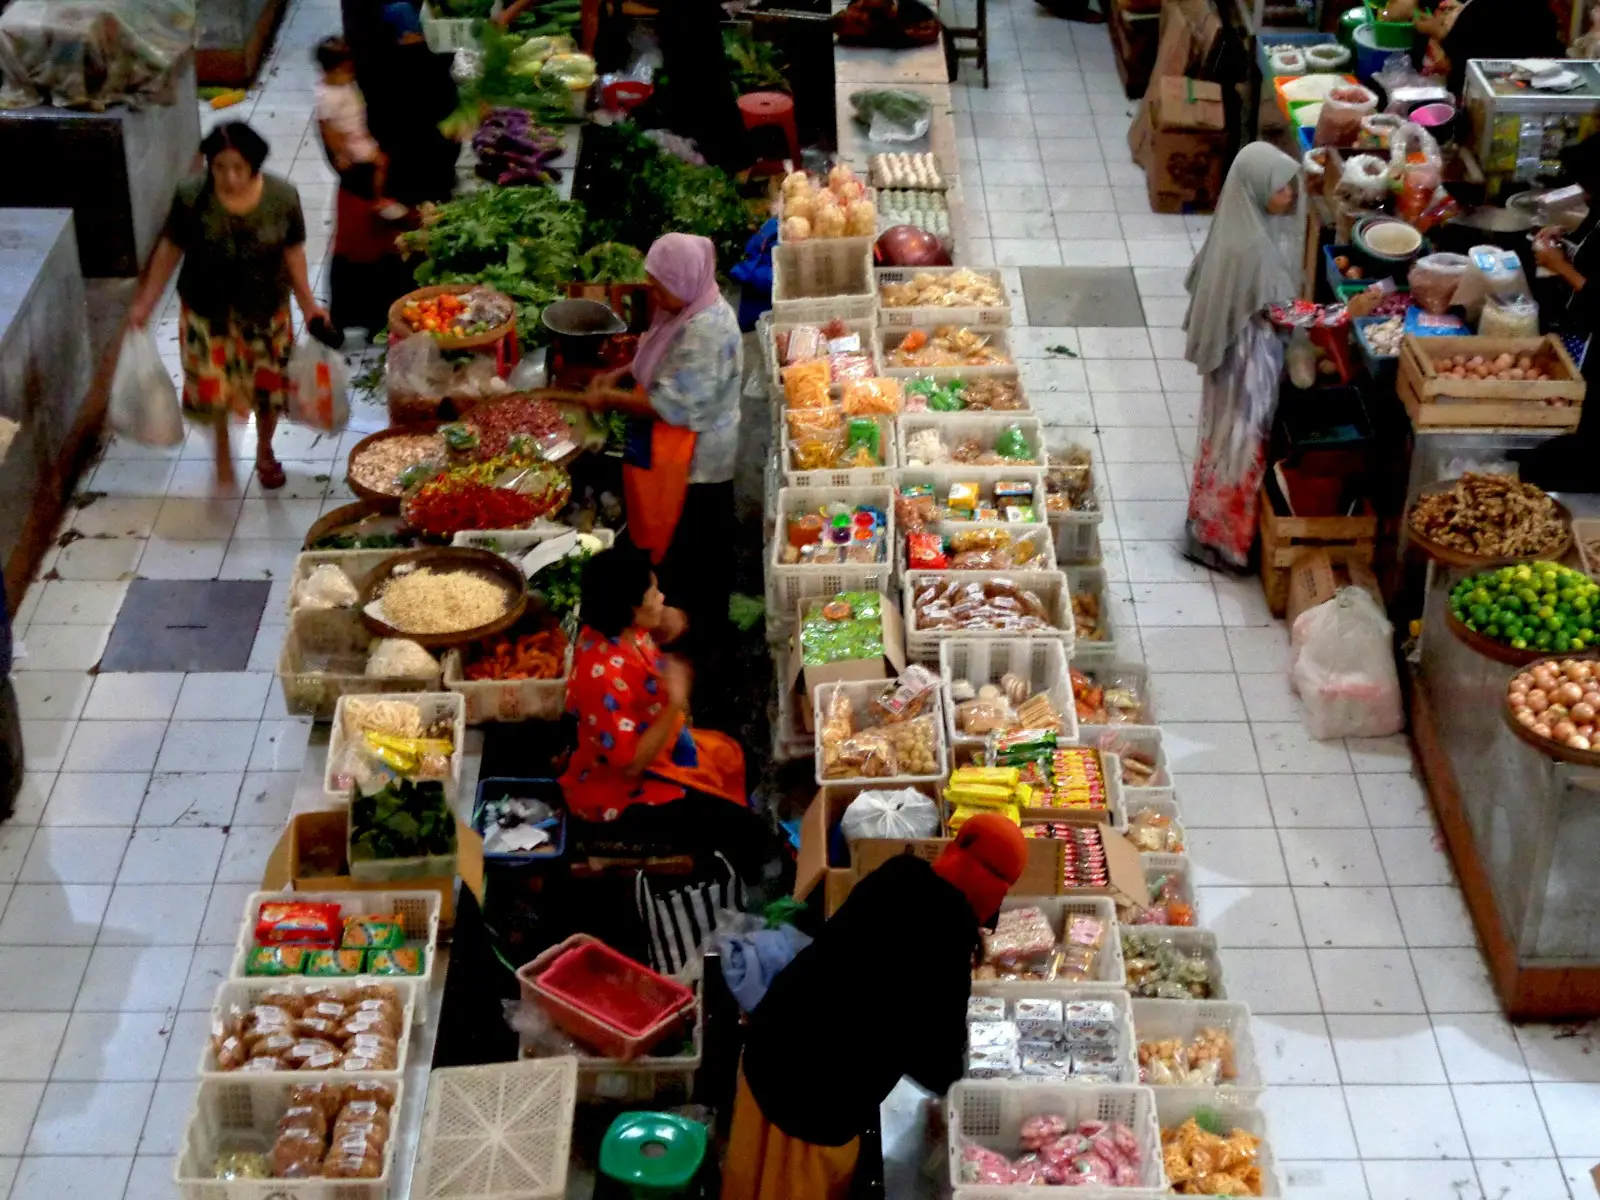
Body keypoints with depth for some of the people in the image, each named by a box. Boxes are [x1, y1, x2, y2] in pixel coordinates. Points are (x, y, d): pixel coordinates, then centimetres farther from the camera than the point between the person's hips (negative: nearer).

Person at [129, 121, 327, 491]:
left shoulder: (283, 197, -20)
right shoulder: (191, 198, -21)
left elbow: (292, 252, -5)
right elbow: (170, 250, -7)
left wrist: (308, 304, -1)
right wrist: (145, 303, -4)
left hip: (265, 312, 1)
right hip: (207, 312, -1)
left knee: (267, 387, 19)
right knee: (213, 390, 12)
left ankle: (265, 452, 48)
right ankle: (222, 450, 44)